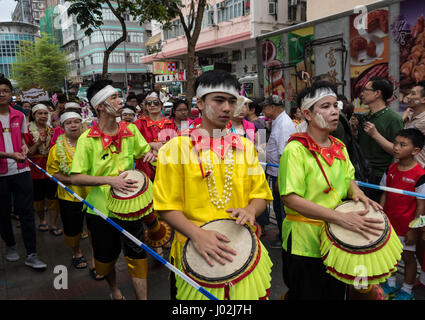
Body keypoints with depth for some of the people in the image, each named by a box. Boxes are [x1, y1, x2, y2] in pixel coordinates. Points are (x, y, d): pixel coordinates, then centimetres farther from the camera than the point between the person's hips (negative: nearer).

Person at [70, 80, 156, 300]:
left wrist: (149, 153, -6)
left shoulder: (130, 130, 0)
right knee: (106, 257, 17)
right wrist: (109, 179, -26)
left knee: (137, 255, 1)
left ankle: (142, 297, 18)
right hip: (101, 208, -1)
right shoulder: (87, 139, -11)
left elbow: (144, 150, 18)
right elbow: (75, 178, -14)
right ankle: (114, 290, 46)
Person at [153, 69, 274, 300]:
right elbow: (166, 206, -8)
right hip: (193, 253, -3)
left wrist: (250, 210, -13)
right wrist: (197, 234, -22)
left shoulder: (245, 146, 5)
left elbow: (261, 194, 8)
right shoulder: (177, 146, -7)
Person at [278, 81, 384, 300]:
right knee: (305, 295, 10)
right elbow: (290, 198, -23)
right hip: (304, 243, -7)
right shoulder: (295, 149, -16)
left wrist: (357, 193, -7)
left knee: (336, 294, 22)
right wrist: (340, 217, -28)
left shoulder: (339, 147, 6)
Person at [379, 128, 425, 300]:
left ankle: (407, 290, 33)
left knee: (408, 257, 12)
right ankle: (391, 284, 39)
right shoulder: (391, 169, -1)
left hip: (407, 226, -5)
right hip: (389, 222, 5)